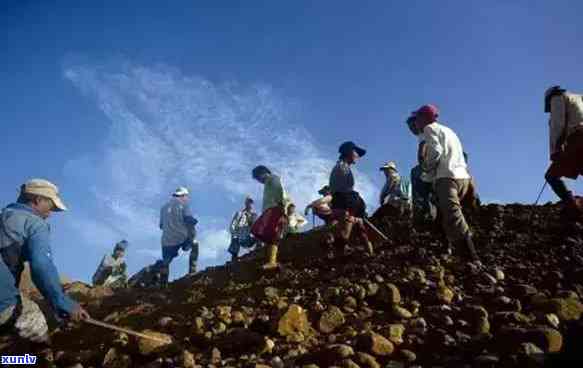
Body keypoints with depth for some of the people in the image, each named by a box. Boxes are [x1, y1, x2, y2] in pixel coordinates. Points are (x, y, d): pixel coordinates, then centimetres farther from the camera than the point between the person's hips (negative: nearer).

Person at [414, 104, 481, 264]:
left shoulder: (430, 128, 6)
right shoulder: (448, 131, 31)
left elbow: (435, 151, -11)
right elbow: (457, 156, 22)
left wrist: (427, 167, 4)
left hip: (446, 178, -9)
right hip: (463, 177, 9)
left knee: (454, 221, -19)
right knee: (447, 219, 17)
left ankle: (473, 261, -30)